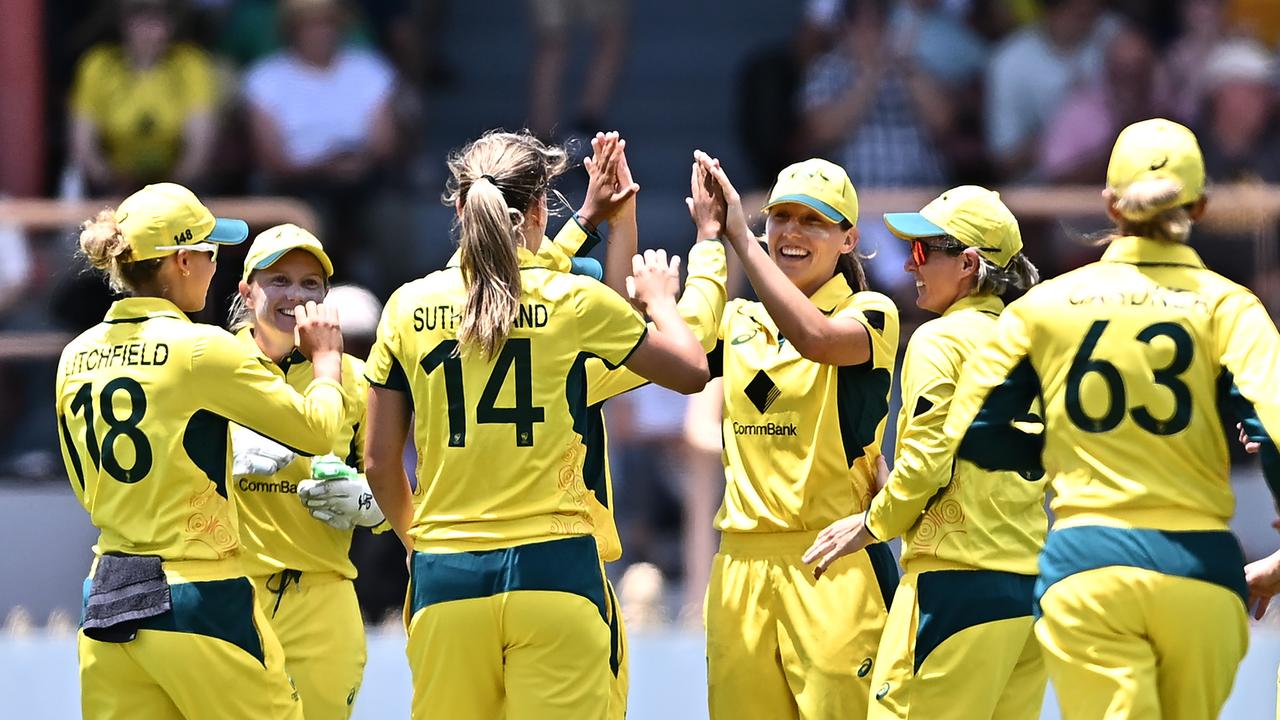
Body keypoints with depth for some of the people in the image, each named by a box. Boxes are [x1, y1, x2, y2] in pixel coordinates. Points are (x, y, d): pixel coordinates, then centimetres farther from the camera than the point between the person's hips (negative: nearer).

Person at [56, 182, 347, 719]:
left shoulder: (77, 358, 8)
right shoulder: (200, 349, -12)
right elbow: (316, 429, -6)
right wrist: (325, 358, 14)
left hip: (106, 605, 6)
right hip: (196, 601, -6)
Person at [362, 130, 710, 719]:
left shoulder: (408, 307, 4)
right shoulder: (576, 301, -1)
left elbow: (379, 465, 7)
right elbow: (691, 371, 12)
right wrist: (660, 300, 32)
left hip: (446, 575, 2)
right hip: (551, 562, -2)